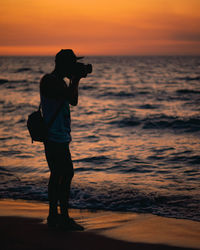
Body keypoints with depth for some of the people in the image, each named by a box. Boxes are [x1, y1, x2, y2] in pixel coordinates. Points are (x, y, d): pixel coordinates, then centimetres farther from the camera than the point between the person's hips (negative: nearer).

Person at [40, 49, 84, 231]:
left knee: (58, 175, 13)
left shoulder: (57, 81, 16)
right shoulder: (51, 81, -15)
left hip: (56, 136, 11)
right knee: (67, 174, -10)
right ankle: (64, 217, -6)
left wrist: (74, 81, 10)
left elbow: (71, 99, 20)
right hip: (56, 136, -11)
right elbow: (73, 100, -25)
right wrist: (75, 80, -12)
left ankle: (53, 215, 20)